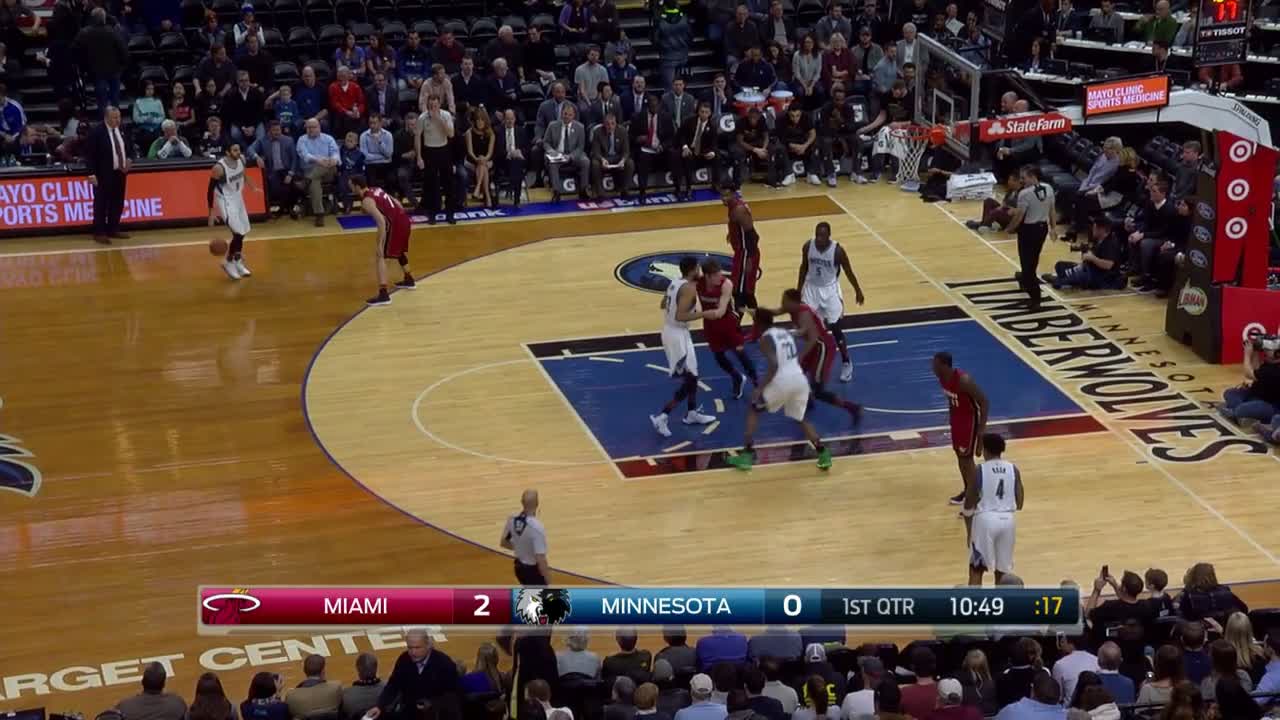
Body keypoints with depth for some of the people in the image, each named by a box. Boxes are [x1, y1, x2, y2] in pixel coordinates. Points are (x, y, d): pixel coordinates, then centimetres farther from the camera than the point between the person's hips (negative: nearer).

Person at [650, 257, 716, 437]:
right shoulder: (689, 288, -20)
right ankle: (661, 417, -8)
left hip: (669, 332, 10)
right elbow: (680, 316, -27)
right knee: (689, 381, -5)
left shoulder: (675, 282, 8)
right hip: (678, 335, -10)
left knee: (691, 375, 23)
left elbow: (663, 305, 20)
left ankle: (692, 414, 32)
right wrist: (703, 314, -21)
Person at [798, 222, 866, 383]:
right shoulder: (808, 246, -12)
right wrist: (799, 289, 12)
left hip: (829, 290, -3)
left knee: (835, 328, 1)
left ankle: (846, 363, 18)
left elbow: (848, 271, -8)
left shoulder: (837, 250, -22)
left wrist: (858, 291, 2)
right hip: (811, 288, 3)